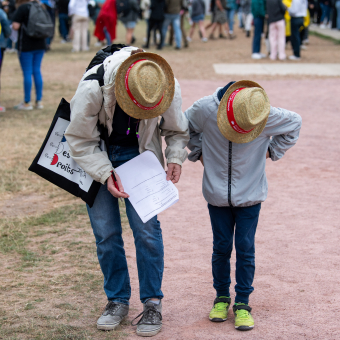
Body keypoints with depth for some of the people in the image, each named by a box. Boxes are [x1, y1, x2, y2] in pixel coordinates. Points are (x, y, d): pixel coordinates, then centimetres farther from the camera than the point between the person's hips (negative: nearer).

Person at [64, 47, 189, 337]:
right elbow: (80, 140, -18)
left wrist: (175, 158, -19)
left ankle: (152, 303, 6)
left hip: (140, 155, 1)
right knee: (106, 232, 0)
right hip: (96, 155, 0)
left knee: (146, 228, -7)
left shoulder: (167, 88, -23)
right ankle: (117, 300, 16)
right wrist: (106, 174, -25)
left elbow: (177, 130, -2)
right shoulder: (93, 87, -32)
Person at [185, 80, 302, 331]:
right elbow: (185, 126, 7)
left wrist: (271, 151, 1)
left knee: (245, 248, 0)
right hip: (217, 194, 1)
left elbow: (295, 123, 4)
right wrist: (199, 153, 4)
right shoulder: (205, 109, -16)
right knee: (221, 247, 7)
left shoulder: (269, 116, -17)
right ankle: (222, 297, 24)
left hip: (250, 195, -1)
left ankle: (242, 303, 12)